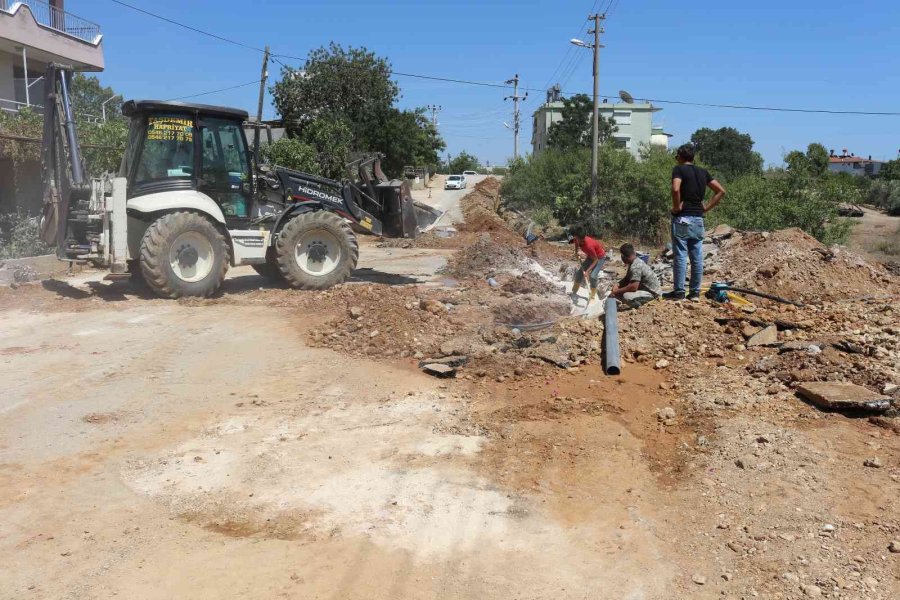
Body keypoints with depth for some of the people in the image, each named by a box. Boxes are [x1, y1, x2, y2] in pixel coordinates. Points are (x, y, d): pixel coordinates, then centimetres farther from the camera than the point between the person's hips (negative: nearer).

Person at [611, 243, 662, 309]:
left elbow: (633, 287, -32)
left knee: (626, 296, -33)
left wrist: (617, 291, -21)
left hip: (652, 292, -10)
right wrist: (617, 284, -2)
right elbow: (627, 278, 16)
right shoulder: (636, 261, 5)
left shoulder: (635, 266, -26)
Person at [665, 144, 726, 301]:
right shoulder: (703, 172, 13)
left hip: (682, 218, -6)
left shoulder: (679, 169, -5)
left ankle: (679, 291, 0)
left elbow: (675, 189, -24)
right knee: (697, 256, 7)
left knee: (680, 255, -2)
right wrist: (707, 208, 10)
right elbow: (721, 191, 11)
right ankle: (695, 292, 12)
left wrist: (676, 206, -10)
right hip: (698, 218, 6)